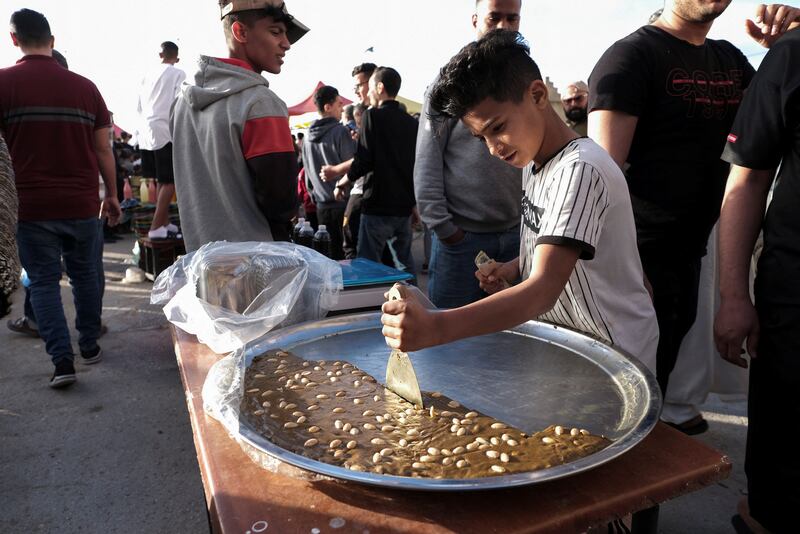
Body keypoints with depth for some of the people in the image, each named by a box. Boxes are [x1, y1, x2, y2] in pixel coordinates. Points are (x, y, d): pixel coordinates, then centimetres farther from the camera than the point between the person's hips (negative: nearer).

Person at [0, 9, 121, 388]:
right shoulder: (85, 87, 3)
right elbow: (103, 150, 6)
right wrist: (112, 195, 15)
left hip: (33, 207, -2)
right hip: (82, 204, 3)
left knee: (43, 281, 6)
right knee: (84, 275, 16)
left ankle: (62, 360, 1)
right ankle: (89, 346, 27)